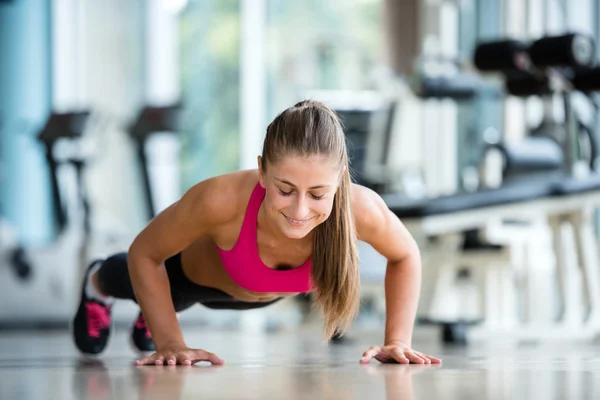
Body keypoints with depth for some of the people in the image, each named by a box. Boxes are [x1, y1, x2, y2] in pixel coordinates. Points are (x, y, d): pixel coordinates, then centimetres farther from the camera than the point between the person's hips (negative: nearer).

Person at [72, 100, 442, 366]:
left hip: (268, 291, 3)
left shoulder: (360, 208, -44)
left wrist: (398, 341, -25)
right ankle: (99, 284, 69)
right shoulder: (221, 200, -49)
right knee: (145, 282, 35)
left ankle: (153, 310, 73)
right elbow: (144, 254, -28)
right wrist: (170, 343, -30)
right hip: (197, 273, -2)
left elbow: (406, 256, -18)